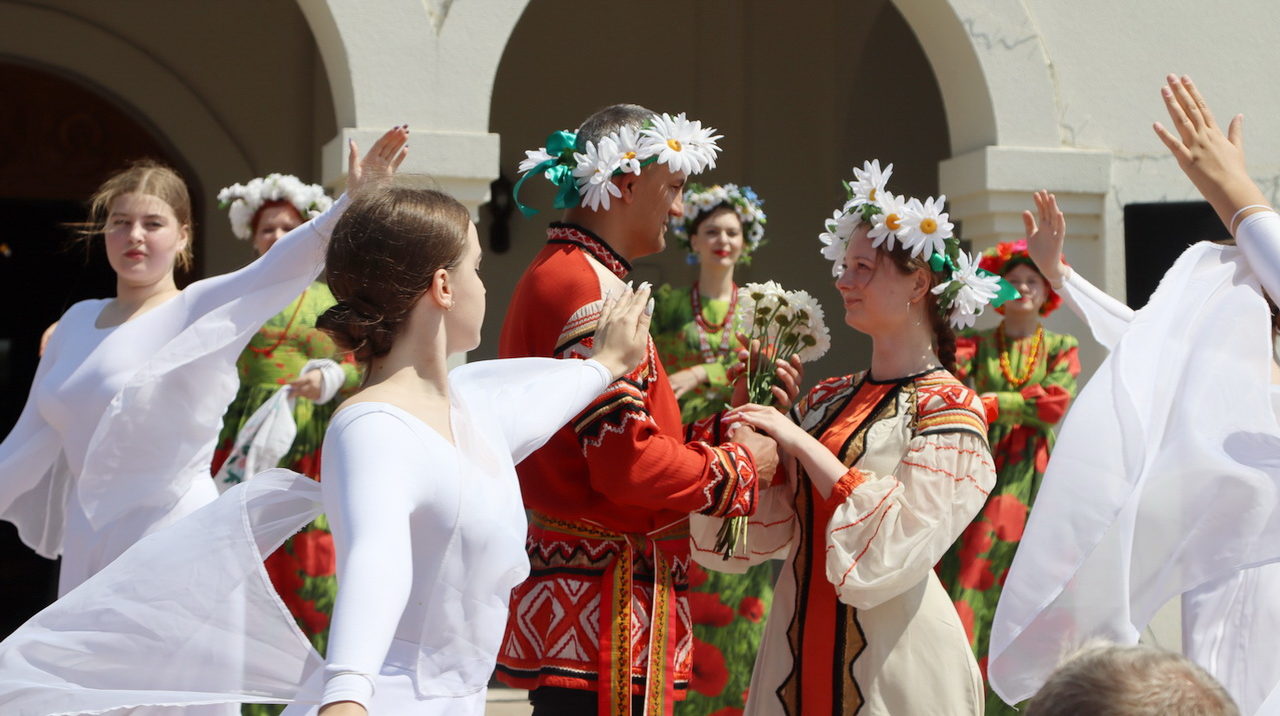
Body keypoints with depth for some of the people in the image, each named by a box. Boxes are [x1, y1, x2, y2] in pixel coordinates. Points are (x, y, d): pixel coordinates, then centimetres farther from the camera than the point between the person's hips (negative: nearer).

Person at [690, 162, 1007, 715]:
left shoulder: (948, 408, -7)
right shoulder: (825, 399, 10)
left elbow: (902, 542, -20)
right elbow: (765, 532, 8)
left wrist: (801, 443, -17)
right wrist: (754, 428, -3)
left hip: (893, 662, -6)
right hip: (797, 649, 6)